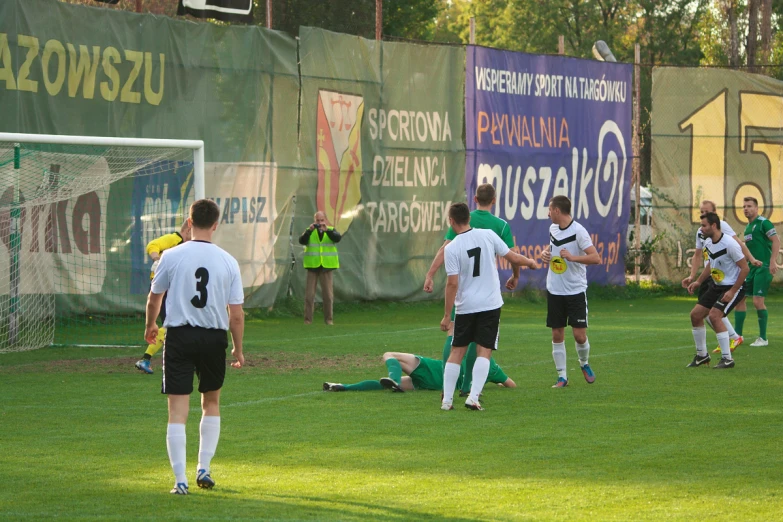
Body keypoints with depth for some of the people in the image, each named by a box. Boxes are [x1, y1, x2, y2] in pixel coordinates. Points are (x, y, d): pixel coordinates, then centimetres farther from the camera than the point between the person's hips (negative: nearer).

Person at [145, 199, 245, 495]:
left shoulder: (171, 256, -4)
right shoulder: (228, 261, -2)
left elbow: (154, 297, 9)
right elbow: (236, 313, -1)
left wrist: (150, 326, 29)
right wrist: (238, 349, 12)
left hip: (179, 336, -1)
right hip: (214, 337, 1)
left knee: (178, 411, -1)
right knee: (211, 403, 22)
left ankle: (180, 479, -7)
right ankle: (203, 469, 19)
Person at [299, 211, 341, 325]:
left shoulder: (331, 231, 5)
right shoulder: (309, 232, 5)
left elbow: (337, 238, -16)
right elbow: (302, 241, -12)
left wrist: (326, 230, -31)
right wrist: (309, 230, -27)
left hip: (326, 267, 0)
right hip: (312, 266, 0)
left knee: (328, 294, 0)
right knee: (309, 294, -1)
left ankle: (328, 318, 9)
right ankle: (308, 319, 4)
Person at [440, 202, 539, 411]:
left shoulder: (451, 248, -9)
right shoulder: (488, 235, -2)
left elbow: (452, 283, -11)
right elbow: (513, 258, 3)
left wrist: (446, 315, -5)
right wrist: (530, 262, 25)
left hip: (465, 306, -1)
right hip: (490, 304, 1)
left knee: (456, 351, 10)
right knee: (484, 351, 1)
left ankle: (447, 400, 9)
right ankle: (473, 397, -12)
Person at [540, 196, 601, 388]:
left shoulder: (578, 231, -15)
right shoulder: (553, 228, 6)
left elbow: (596, 258, -19)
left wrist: (572, 257, -29)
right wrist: (546, 253, 4)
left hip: (576, 291, -6)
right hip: (554, 291, 6)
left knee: (580, 335, -5)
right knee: (557, 335, 3)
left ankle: (584, 364, 24)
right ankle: (562, 376, 10)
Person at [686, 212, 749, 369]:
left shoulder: (729, 244, -24)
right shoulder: (708, 242, 2)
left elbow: (745, 268, -21)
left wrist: (732, 291, -22)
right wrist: (698, 282, 13)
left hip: (733, 287, -9)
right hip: (716, 285, 9)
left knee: (714, 316, -24)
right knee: (695, 314, 4)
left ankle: (727, 359, -15)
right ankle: (702, 355, 19)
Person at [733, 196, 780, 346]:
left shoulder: (763, 223, -8)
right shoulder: (748, 227, 18)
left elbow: (776, 241, -16)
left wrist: (773, 261, -24)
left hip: (763, 267, -9)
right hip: (751, 267, 9)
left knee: (758, 301, -12)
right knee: (739, 297, 5)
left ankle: (763, 338, -3)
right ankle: (737, 335, 12)